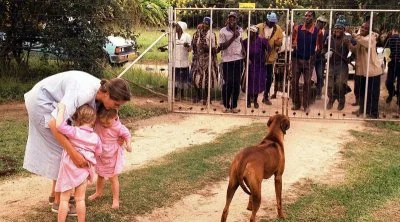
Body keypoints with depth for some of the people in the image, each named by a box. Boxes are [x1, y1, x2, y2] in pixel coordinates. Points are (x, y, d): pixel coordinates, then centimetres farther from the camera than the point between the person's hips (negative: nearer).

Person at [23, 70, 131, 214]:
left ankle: (55, 193, 30)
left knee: (58, 146, 16)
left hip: (51, 102, 9)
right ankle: (59, 201, 7)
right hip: (41, 101, -9)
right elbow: (54, 124, -38)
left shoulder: (100, 92, -10)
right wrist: (73, 153, -38)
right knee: (61, 148, -5)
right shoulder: (83, 93, -36)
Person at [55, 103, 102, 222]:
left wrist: (61, 109, -20)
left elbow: (59, 125, -30)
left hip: (69, 170, -3)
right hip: (84, 171, 3)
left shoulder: (74, 132, -16)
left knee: (64, 199, 7)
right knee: (80, 199, 13)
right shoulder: (95, 137, -2)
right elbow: (98, 152, 11)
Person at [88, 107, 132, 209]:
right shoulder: (97, 122, -19)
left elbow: (126, 134, -12)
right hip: (100, 155, 4)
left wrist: (128, 144, -27)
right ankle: (98, 192, 49)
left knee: (113, 178, 6)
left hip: (113, 157, -4)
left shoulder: (118, 127, -26)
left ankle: (115, 199, 20)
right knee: (100, 175, 25)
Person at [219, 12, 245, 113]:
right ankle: (226, 105, 13)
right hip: (227, 60, -3)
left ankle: (234, 105, 14)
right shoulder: (223, 31, -7)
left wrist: (243, 50, 7)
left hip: (238, 59, 3)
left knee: (236, 83, 4)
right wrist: (233, 38, -20)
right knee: (228, 83, -3)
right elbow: (222, 47, -12)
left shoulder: (240, 30, 6)